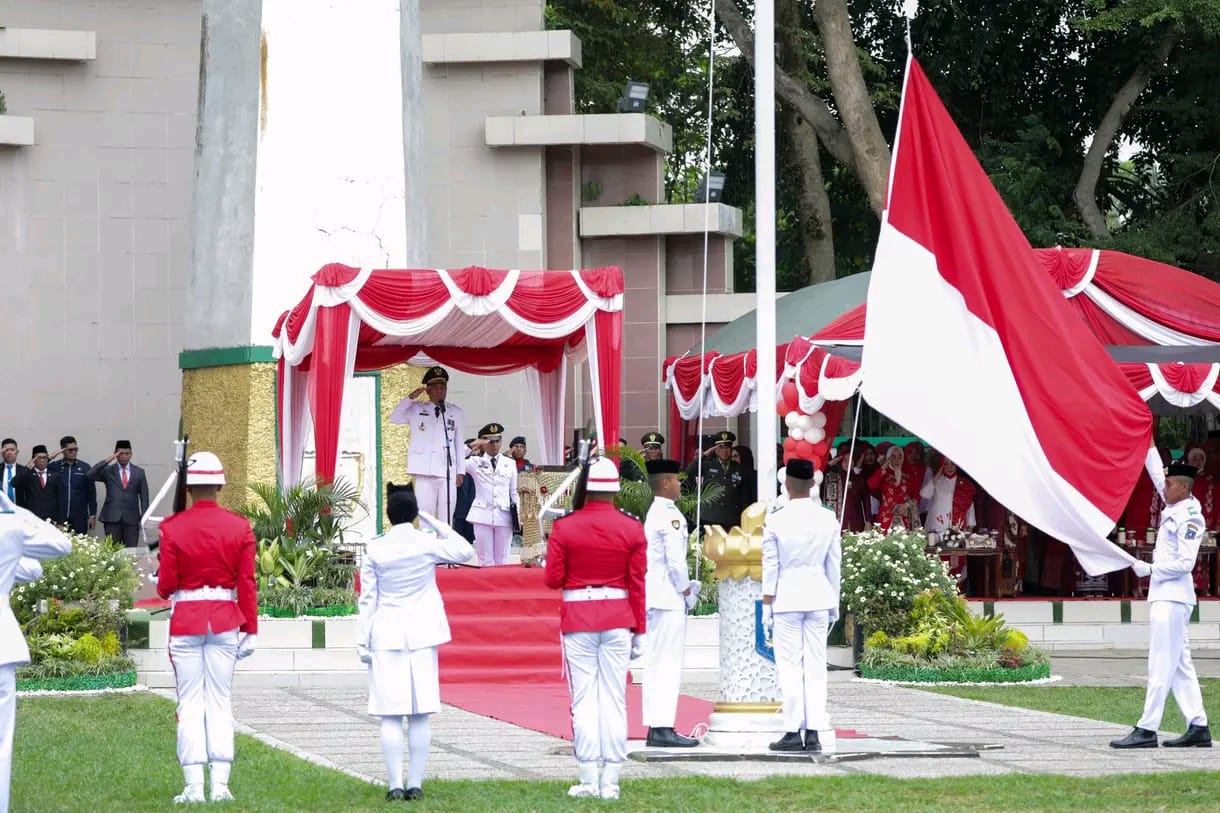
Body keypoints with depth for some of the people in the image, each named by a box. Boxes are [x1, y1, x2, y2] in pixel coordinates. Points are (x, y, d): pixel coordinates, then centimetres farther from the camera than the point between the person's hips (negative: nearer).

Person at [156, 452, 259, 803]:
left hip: (185, 621, -1)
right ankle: (220, 785, 3)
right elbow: (247, 584, -2)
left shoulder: (173, 527, -6)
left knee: (190, 703, 3)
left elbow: (166, 586, -6)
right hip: (225, 622, 1)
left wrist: (161, 581, 18)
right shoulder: (239, 527, -2)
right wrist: (251, 629, 4)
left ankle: (194, 787, 0)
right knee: (220, 702, 6)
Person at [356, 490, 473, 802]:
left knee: (391, 715, -1)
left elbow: (367, 598, -2)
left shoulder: (375, 549, -4)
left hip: (386, 635, -1)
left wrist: (362, 640, 4)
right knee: (421, 715, 5)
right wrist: (433, 522, 12)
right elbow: (464, 551, 13)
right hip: (422, 635, 1)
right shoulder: (428, 544, -4)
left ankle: (396, 785, -6)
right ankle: (415, 783, 4)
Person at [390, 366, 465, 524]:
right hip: (425, 471, -1)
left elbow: (459, 444, 11)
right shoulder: (416, 410, 11)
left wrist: (460, 471, 8)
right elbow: (394, 418, 2)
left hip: (448, 471, 1)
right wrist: (411, 397, -6)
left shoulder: (456, 413, 12)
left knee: (446, 517, 0)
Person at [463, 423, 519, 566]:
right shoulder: (475, 462, 2)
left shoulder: (509, 463, 9)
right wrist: (470, 447, -15)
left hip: (504, 515, 2)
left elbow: (514, 492, 11)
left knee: (502, 561, 6)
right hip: (483, 515, -2)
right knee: (485, 560, 2)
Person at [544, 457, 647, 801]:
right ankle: (610, 782, 2)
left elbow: (553, 580, -4)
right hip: (618, 620, 1)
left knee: (584, 699, 3)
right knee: (614, 701, 4)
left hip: (577, 619, -1)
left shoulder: (564, 527, -5)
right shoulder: (632, 529, -1)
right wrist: (639, 631, 6)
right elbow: (638, 584, 0)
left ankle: (588, 780, 0)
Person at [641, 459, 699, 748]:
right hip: (669, 597, -10)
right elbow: (675, 559, -19)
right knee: (668, 662, -9)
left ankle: (655, 727, 12)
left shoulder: (653, 513, 16)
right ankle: (663, 728, -11)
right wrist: (685, 590, -5)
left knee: (656, 662, 10)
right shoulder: (670, 515, -14)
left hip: (653, 595, 10)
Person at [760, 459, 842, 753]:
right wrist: (834, 603, 18)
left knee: (789, 665, 0)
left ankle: (793, 731, -2)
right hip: (819, 596, 3)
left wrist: (767, 605, 3)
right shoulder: (828, 519, 1)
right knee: (816, 665, 5)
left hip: (786, 596, -3)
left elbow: (770, 566, -5)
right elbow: (834, 564, 8)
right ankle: (814, 732, 4)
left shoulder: (775, 520, -8)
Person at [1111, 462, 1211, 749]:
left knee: (1161, 665, -10)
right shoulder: (1174, 510, 12)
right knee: (1179, 665, 10)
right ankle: (1198, 727, 12)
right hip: (1164, 596, 10)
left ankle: (1147, 730, -13)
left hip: (1172, 599, -10)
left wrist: (1149, 569, -14)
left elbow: (1184, 563, -19)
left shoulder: (1189, 517, -13)